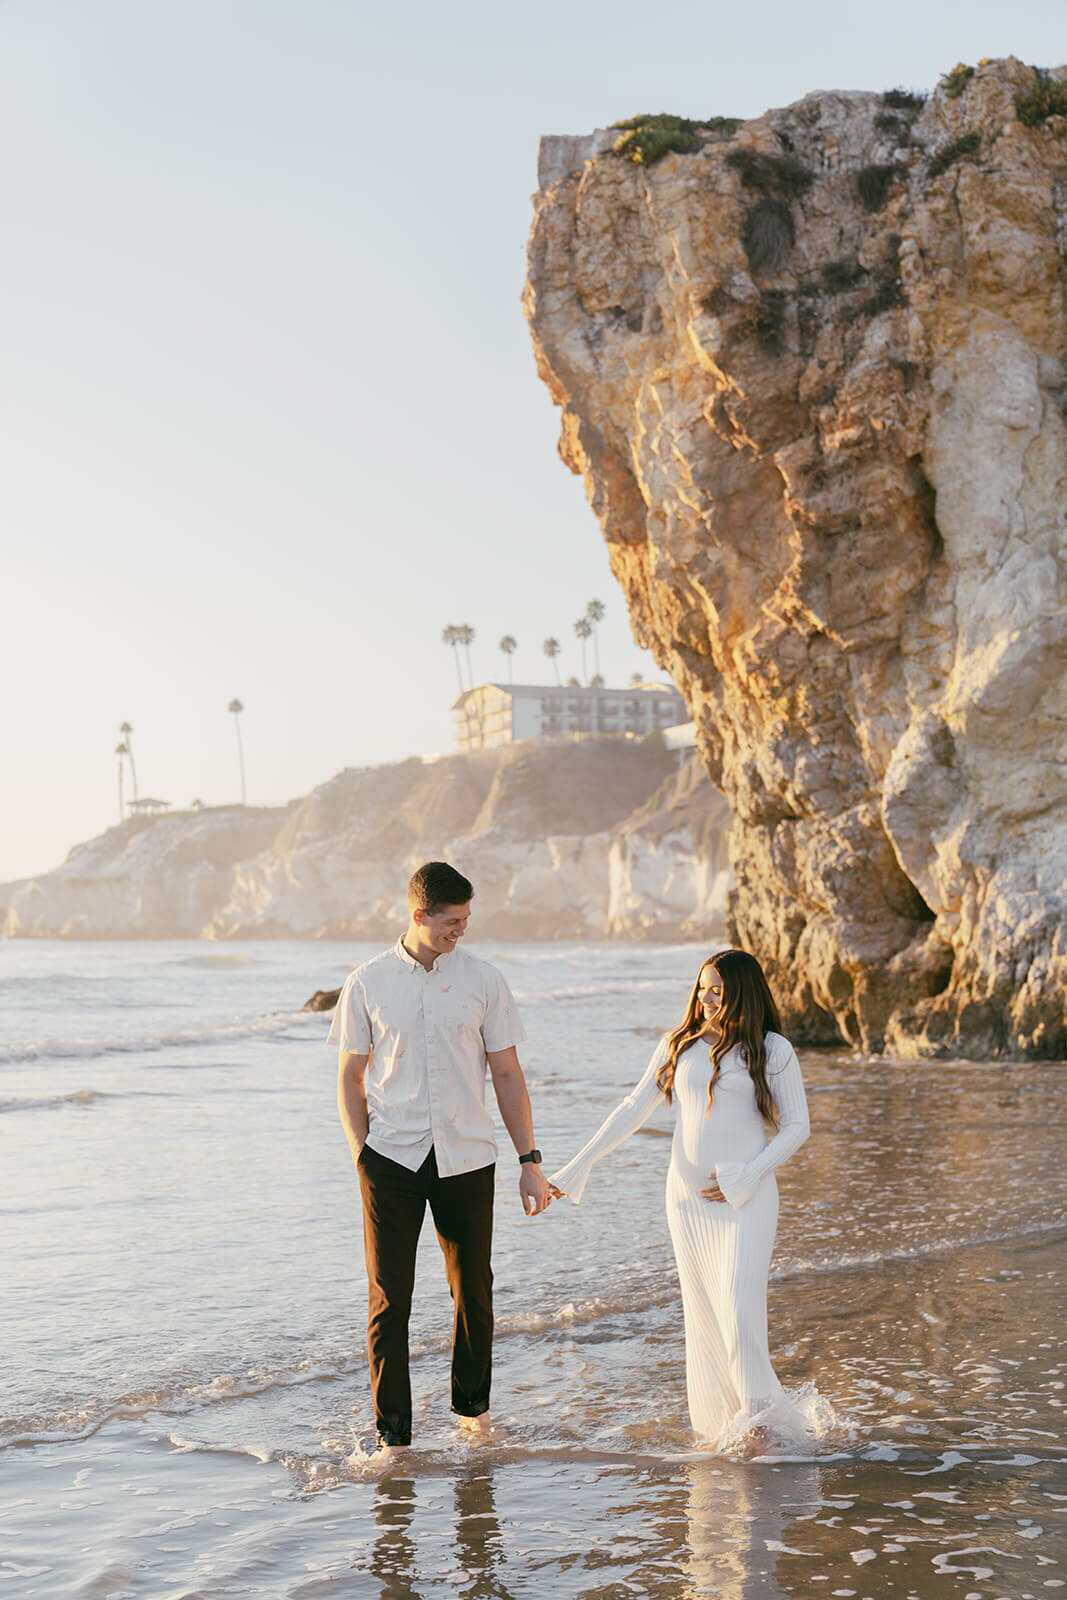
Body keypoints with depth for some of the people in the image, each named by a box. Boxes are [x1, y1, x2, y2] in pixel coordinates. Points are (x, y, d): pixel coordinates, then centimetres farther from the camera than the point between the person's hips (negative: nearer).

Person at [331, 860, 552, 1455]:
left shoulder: (484, 980, 2)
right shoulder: (367, 983, 1)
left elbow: (507, 1074, 6)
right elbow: (351, 1076, 7)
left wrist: (530, 1161, 4)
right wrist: (360, 1151, -3)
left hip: (466, 1156, 1)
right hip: (391, 1158, -1)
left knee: (473, 1288, 11)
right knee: (389, 1296, -3)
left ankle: (473, 1405, 31)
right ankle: (393, 1433, 6)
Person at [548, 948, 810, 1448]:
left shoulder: (772, 1050, -3)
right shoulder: (678, 1045, 7)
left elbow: (796, 1126, -1)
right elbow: (633, 1110, 10)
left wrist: (744, 1180, -10)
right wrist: (576, 1167, 7)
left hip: (746, 1199, -4)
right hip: (687, 1196, 4)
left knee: (739, 1308, -13)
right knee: (701, 1312, 5)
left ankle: (756, 1410, 2)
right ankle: (719, 1422, 15)